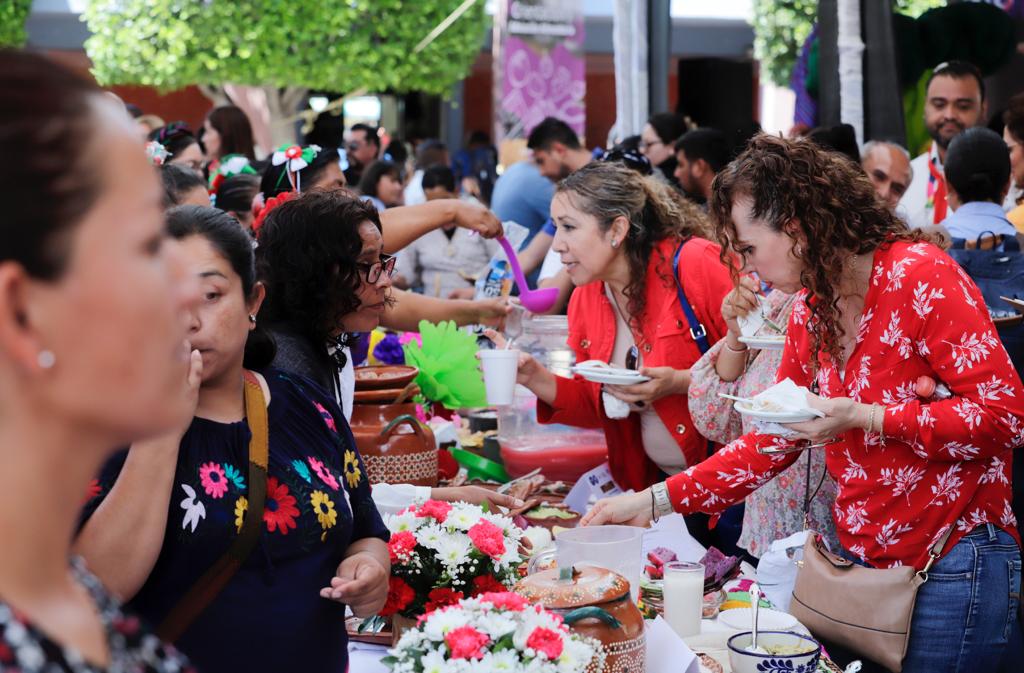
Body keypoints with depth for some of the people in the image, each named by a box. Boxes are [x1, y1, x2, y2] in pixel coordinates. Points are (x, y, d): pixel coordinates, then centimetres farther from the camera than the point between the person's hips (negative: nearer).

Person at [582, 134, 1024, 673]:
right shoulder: (810, 310, 8)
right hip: (861, 560, 7)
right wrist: (652, 501, 4)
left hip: (952, 564, -7)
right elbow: (772, 443, 12)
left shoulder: (917, 276, -15)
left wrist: (863, 418, -22)